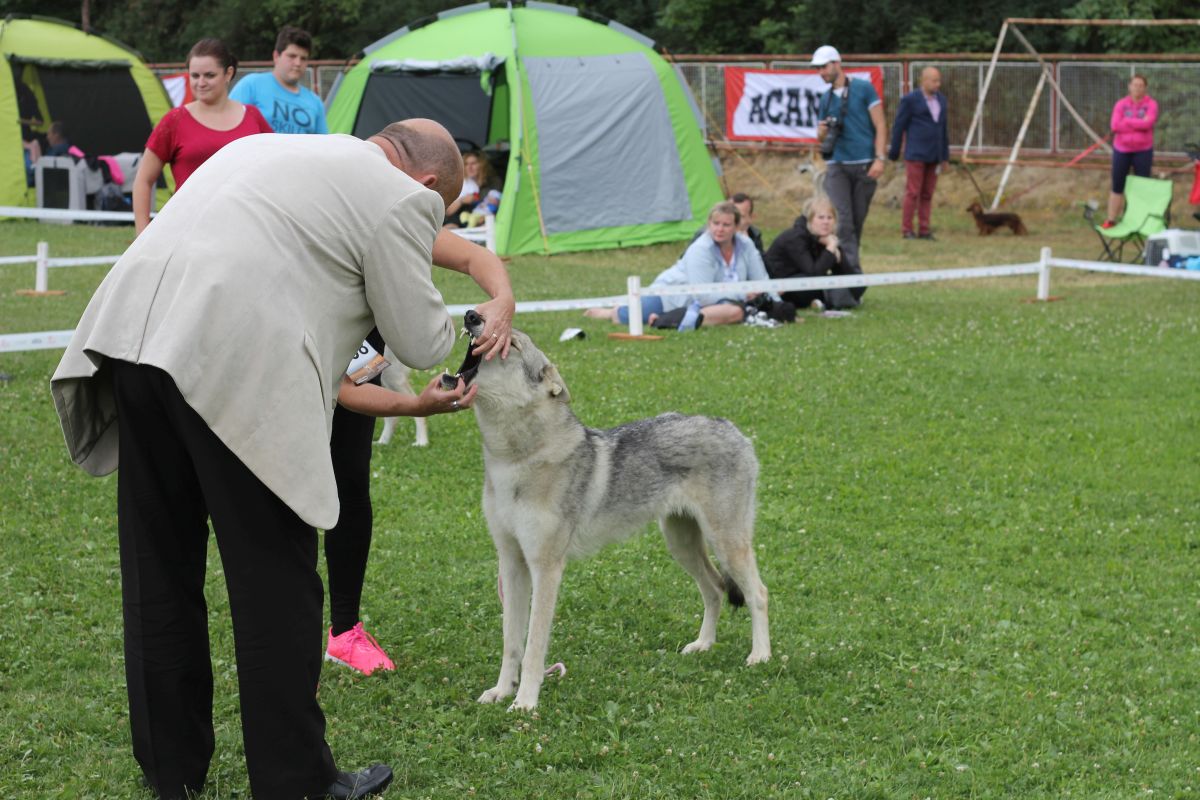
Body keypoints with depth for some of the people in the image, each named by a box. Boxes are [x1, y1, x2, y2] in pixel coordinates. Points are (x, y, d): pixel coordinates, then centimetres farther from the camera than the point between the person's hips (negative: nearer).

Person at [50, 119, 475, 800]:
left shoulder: (261, 147, 28)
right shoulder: (402, 199, 5)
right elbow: (420, 343, 7)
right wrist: (450, 325, 30)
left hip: (131, 333, 8)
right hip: (234, 365, -8)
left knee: (159, 570, 16)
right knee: (277, 581, 4)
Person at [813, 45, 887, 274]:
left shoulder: (864, 89, 0)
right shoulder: (825, 99, 13)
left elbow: (880, 126, -2)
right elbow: (822, 137, 19)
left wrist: (879, 158, -13)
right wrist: (821, 132, -6)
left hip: (864, 165, -2)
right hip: (837, 166, 2)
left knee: (858, 221, 4)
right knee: (842, 221, -11)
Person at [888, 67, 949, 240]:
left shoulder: (940, 99, 12)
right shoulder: (910, 100, -5)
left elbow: (944, 127, 17)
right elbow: (899, 127, -2)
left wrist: (945, 154, 15)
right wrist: (893, 153, -1)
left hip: (934, 156, 6)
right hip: (916, 154, -6)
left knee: (927, 194, 6)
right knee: (913, 193, -6)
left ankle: (924, 230, 9)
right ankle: (907, 230, -1)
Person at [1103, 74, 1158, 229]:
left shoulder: (1151, 104, -2)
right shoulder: (1121, 104, 2)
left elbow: (1148, 123, -20)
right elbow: (1115, 126, -12)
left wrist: (1126, 121, -13)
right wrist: (1139, 124, -14)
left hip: (1143, 151, -1)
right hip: (1122, 150, 1)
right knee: (1117, 186, 5)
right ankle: (1111, 220, 13)